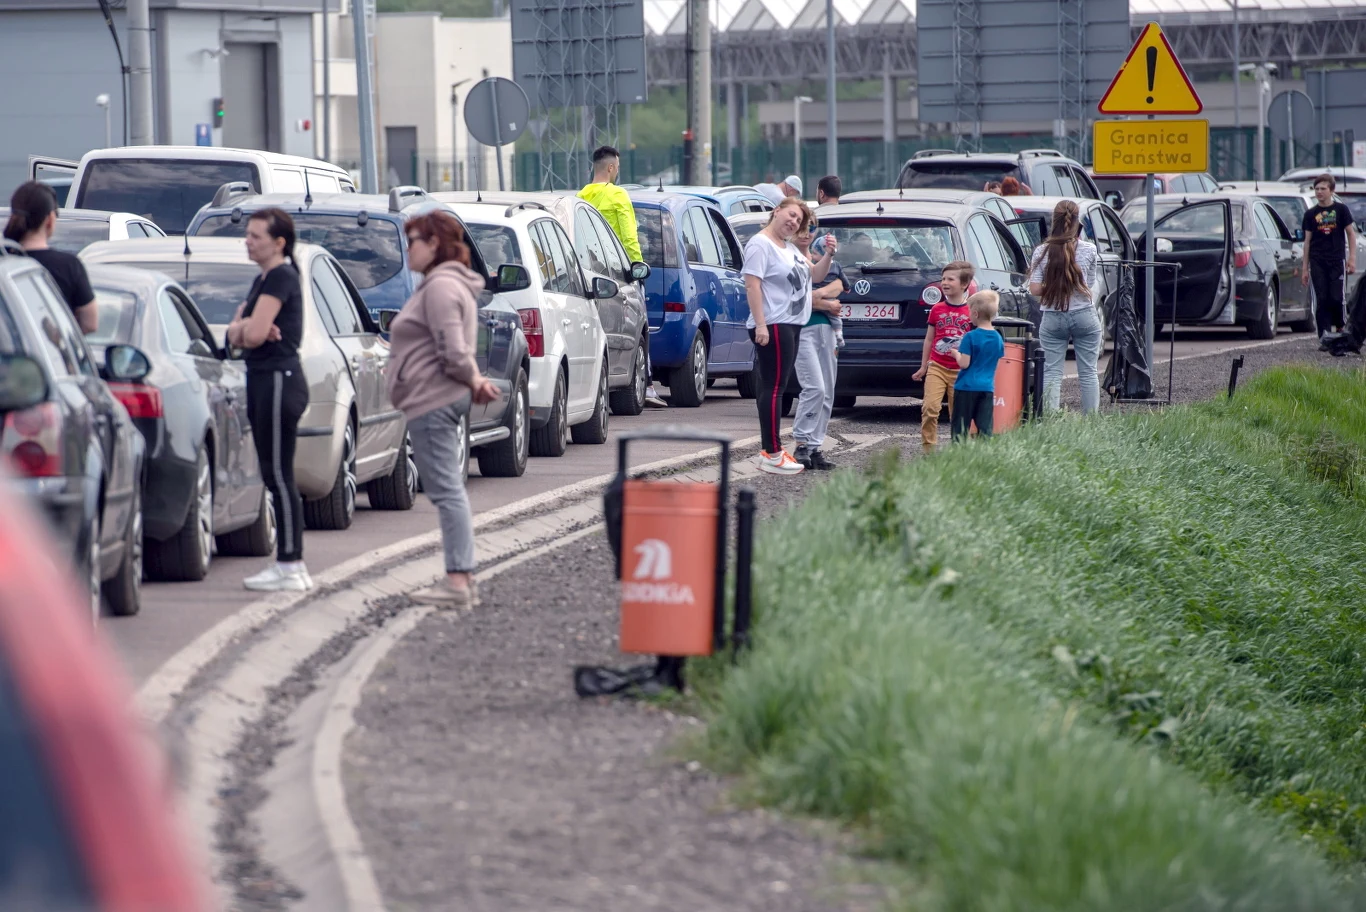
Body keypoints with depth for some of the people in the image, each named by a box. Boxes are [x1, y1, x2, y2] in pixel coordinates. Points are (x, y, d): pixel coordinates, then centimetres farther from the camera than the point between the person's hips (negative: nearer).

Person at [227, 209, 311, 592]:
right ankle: (290, 563, 15)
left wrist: (243, 328, 1)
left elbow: (255, 334, -20)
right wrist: (244, 327, -8)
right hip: (263, 380, 10)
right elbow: (236, 335, 13)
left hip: (279, 380, -10)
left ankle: (290, 567, -7)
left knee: (280, 475, -9)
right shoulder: (262, 280, 18)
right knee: (276, 477, 11)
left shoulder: (281, 278, -12)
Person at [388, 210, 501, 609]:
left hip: (431, 403, -11)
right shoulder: (445, 284, 19)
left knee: (446, 490, -12)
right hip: (443, 400, 11)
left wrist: (474, 382, -6)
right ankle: (461, 577, 16)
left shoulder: (441, 287, -16)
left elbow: (453, 353, -22)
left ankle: (457, 581, -14)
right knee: (450, 490, 13)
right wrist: (475, 380, 8)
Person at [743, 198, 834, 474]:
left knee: (774, 387, 10)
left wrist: (828, 255, 6)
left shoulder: (790, 248, 19)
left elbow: (815, 275, 25)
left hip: (791, 326, 10)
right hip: (772, 327, -10)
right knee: (774, 387, -11)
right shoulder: (761, 244, -9)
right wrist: (760, 324, -23)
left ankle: (770, 450, 13)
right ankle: (772, 455, -14)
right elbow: (752, 284, -16)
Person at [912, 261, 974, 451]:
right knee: (930, 407, -13)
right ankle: (929, 448, -8)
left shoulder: (971, 312, 0)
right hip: (937, 367, 1)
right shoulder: (937, 310, 6)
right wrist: (923, 367, 16)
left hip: (960, 371, -1)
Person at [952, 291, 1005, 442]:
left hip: (967, 386, -5)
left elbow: (964, 363, -15)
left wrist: (956, 354, 3)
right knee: (985, 428, 4)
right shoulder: (998, 338, 4)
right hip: (988, 388, 5)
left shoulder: (970, 337, -13)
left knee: (959, 427, 2)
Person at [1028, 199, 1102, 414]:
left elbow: (1035, 289, -7)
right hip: (1084, 316, 0)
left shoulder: (1042, 251, -6)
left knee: (1052, 373, 2)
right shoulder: (1088, 250, -5)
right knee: (1088, 372, 7)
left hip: (1053, 318, 0)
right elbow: (1090, 283, 5)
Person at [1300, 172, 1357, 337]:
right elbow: (1307, 241, 12)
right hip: (1317, 263, 2)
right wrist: (1305, 267, 8)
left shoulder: (1341, 210, 4)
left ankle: (1340, 327, 15)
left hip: (1337, 261, -2)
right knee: (1322, 300, -4)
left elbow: (1351, 234, 7)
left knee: (1337, 299, -8)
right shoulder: (1311, 214, 10)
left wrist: (1352, 258, -2)